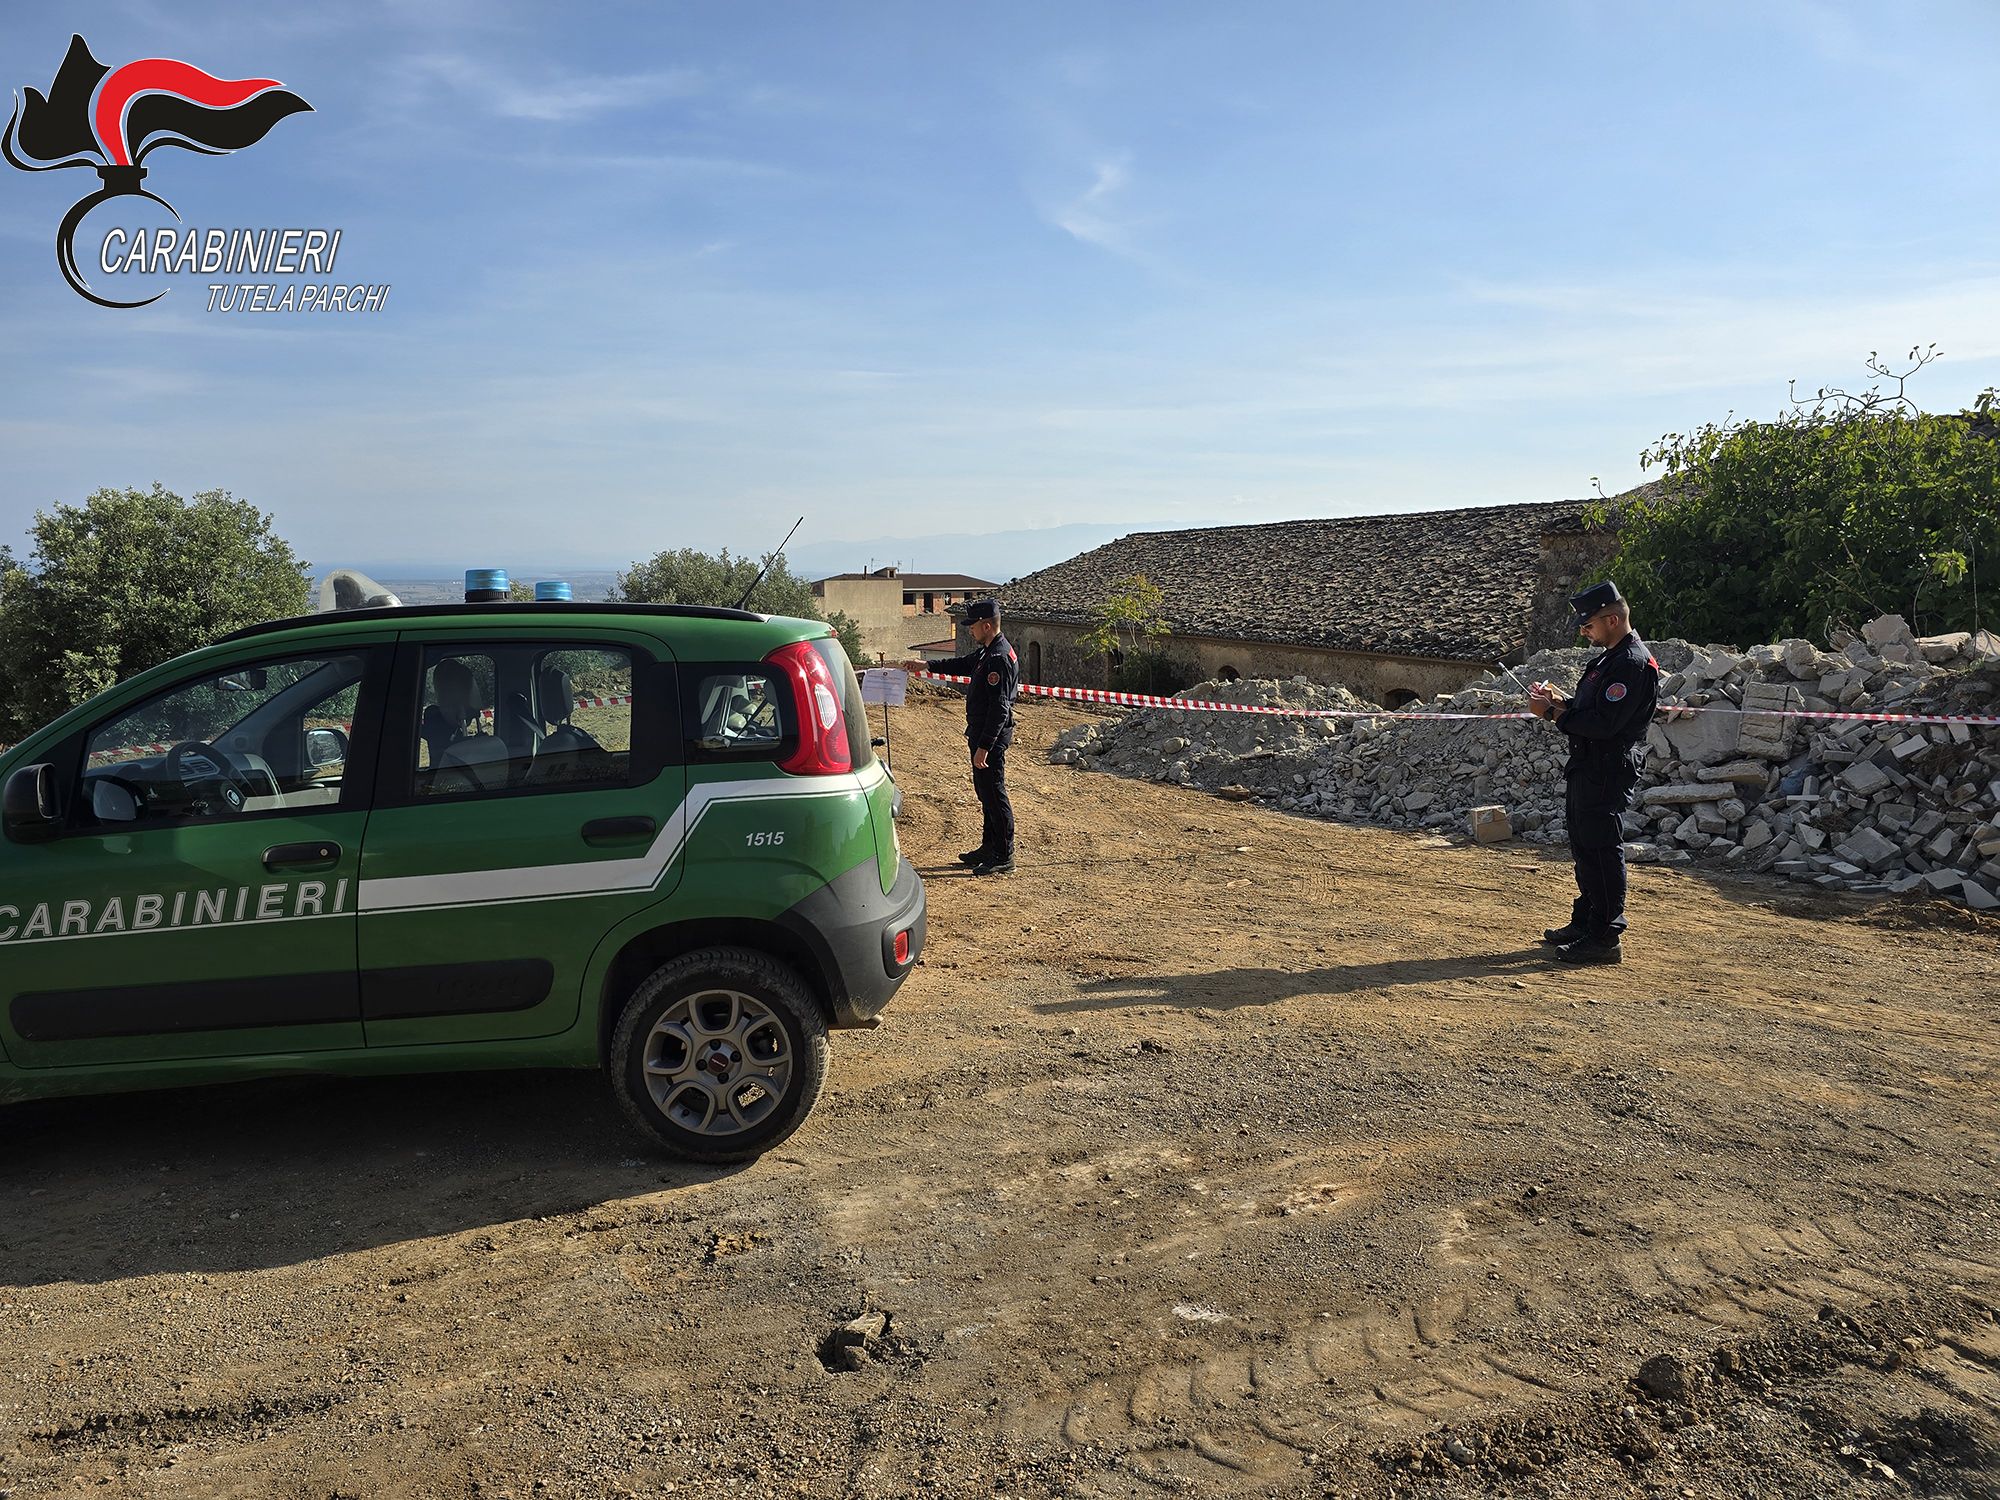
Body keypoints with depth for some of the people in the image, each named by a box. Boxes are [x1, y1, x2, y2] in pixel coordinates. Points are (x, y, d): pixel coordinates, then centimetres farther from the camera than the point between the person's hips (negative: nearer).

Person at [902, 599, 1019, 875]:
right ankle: (989, 847, 30)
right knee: (985, 791, 18)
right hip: (981, 734, 11)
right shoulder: (986, 651, 10)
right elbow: (963, 664, 31)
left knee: (995, 795, -4)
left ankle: (1004, 858, 2)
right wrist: (926, 665, 30)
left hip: (991, 738, -11)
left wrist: (984, 746, -25)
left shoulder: (999, 659, -22)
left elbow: (999, 708, -25)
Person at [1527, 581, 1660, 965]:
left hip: (1608, 771, -11)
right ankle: (1584, 923, 28)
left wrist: (1553, 713, -17)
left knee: (1603, 850, -8)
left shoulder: (1633, 663, -17)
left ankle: (1606, 938, -3)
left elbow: (1604, 723, -24)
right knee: (1584, 848, 17)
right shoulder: (1608, 657, 16)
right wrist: (1559, 702, 5)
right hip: (1586, 768, 11)